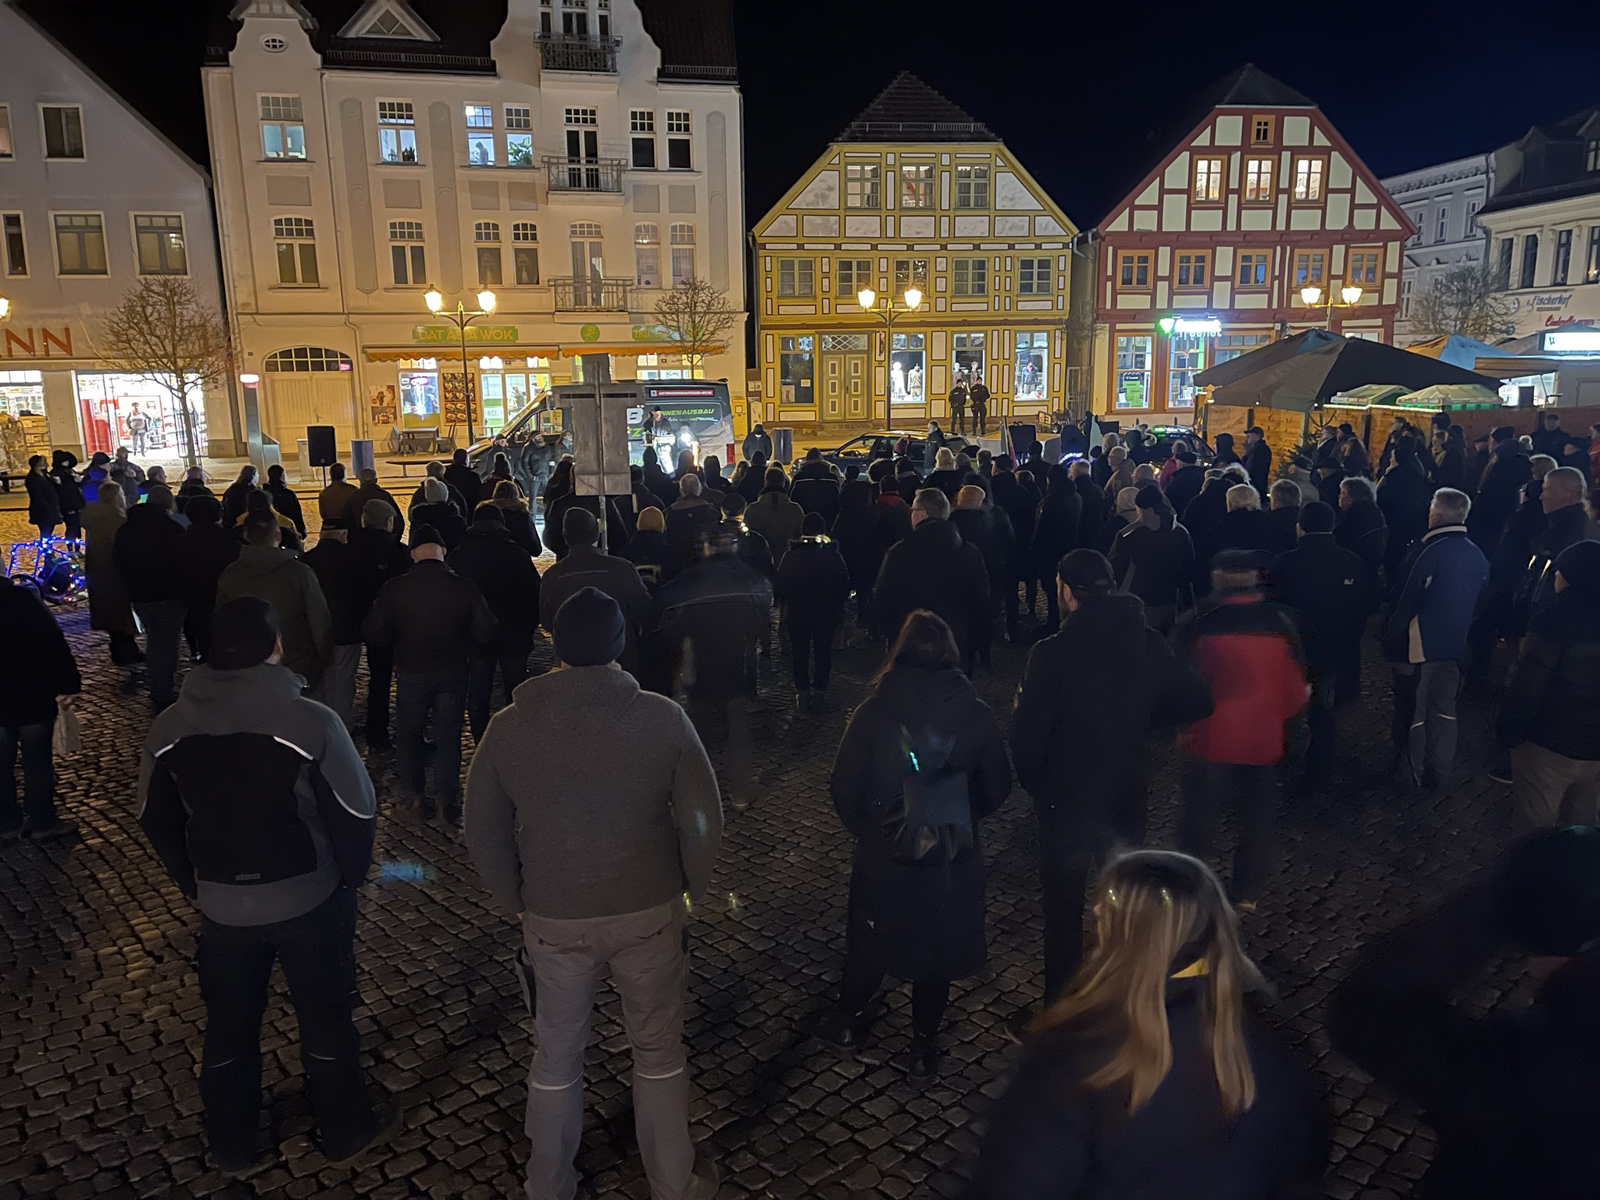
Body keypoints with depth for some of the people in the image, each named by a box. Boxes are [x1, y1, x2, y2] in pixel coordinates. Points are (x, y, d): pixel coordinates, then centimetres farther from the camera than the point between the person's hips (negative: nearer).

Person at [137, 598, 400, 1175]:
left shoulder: (170, 727, -7)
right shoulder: (310, 722, -21)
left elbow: (156, 820, 5)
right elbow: (357, 813, -15)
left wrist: (194, 883, 19)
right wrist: (348, 876, 3)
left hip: (221, 906, 3)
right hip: (309, 901, -3)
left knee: (228, 1025, 21)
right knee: (325, 1019, 16)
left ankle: (231, 1145, 39)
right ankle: (345, 1132, 33)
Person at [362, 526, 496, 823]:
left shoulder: (394, 588, -13)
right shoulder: (464, 587, -13)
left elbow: (372, 632, -11)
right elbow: (485, 632, -12)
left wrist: (400, 644, 7)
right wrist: (462, 650, 6)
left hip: (411, 673, 0)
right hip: (453, 673, 0)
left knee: (409, 735, 18)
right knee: (448, 736, 13)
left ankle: (415, 796, 23)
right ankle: (448, 799, 16)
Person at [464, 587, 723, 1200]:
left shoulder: (509, 727, -9)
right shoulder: (663, 719, -14)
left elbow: (483, 835, 0)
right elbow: (702, 821, -9)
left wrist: (517, 902, 14)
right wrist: (692, 889, 8)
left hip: (554, 921, 1)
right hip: (649, 913, -1)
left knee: (556, 1056, 21)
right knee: (659, 1052, 18)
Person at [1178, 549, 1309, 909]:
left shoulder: (1204, 626, -14)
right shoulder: (1281, 623, -7)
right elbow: (1297, 689, 0)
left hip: (1213, 741, -2)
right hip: (1265, 741, 2)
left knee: (1200, 814, 10)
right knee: (1257, 818, 15)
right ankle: (1247, 893, 22)